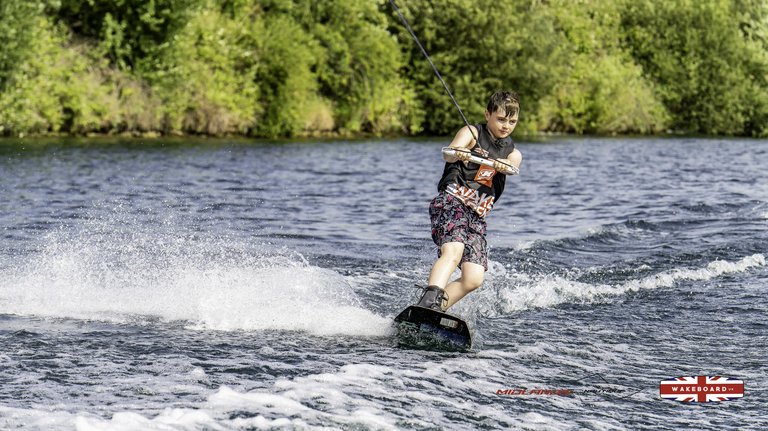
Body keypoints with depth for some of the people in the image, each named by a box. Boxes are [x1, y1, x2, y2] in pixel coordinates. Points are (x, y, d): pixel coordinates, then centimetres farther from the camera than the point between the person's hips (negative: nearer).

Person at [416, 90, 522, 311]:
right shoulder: (472, 133, 6)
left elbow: (512, 167, -6)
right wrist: (458, 154, -41)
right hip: (451, 202, -5)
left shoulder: (512, 153, 20)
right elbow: (448, 154, -15)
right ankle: (428, 303, -47)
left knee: (474, 278, -11)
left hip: (476, 217, 5)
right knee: (453, 252, -32)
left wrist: (503, 166, -32)